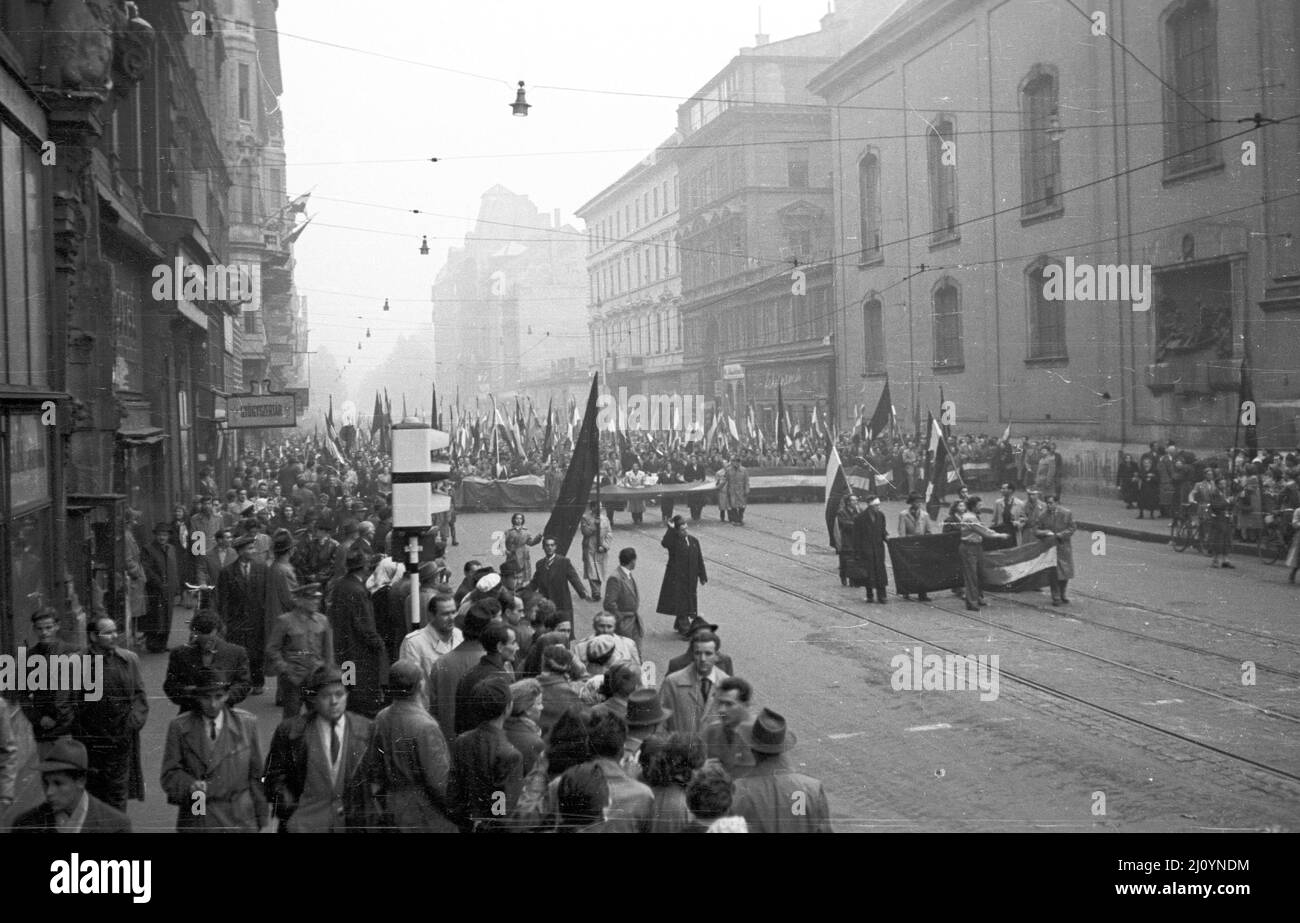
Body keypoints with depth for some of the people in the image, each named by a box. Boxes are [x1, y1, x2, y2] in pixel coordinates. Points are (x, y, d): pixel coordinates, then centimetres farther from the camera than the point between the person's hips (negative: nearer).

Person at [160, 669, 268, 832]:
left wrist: (260, 817, 7)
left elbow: (255, 775, 6)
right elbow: (170, 774, -2)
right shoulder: (179, 727, 1)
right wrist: (190, 785, -22)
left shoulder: (246, 723, 3)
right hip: (195, 823, 0)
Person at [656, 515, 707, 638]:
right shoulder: (673, 541, -10)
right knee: (680, 603, -5)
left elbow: (699, 560, 9)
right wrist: (671, 529, -31)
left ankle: (679, 625, 32)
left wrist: (702, 576, 10)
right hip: (676, 578, -5)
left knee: (685, 602, 14)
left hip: (690, 578, 5)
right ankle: (685, 629, -2)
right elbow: (664, 543, -35)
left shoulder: (694, 540, 5)